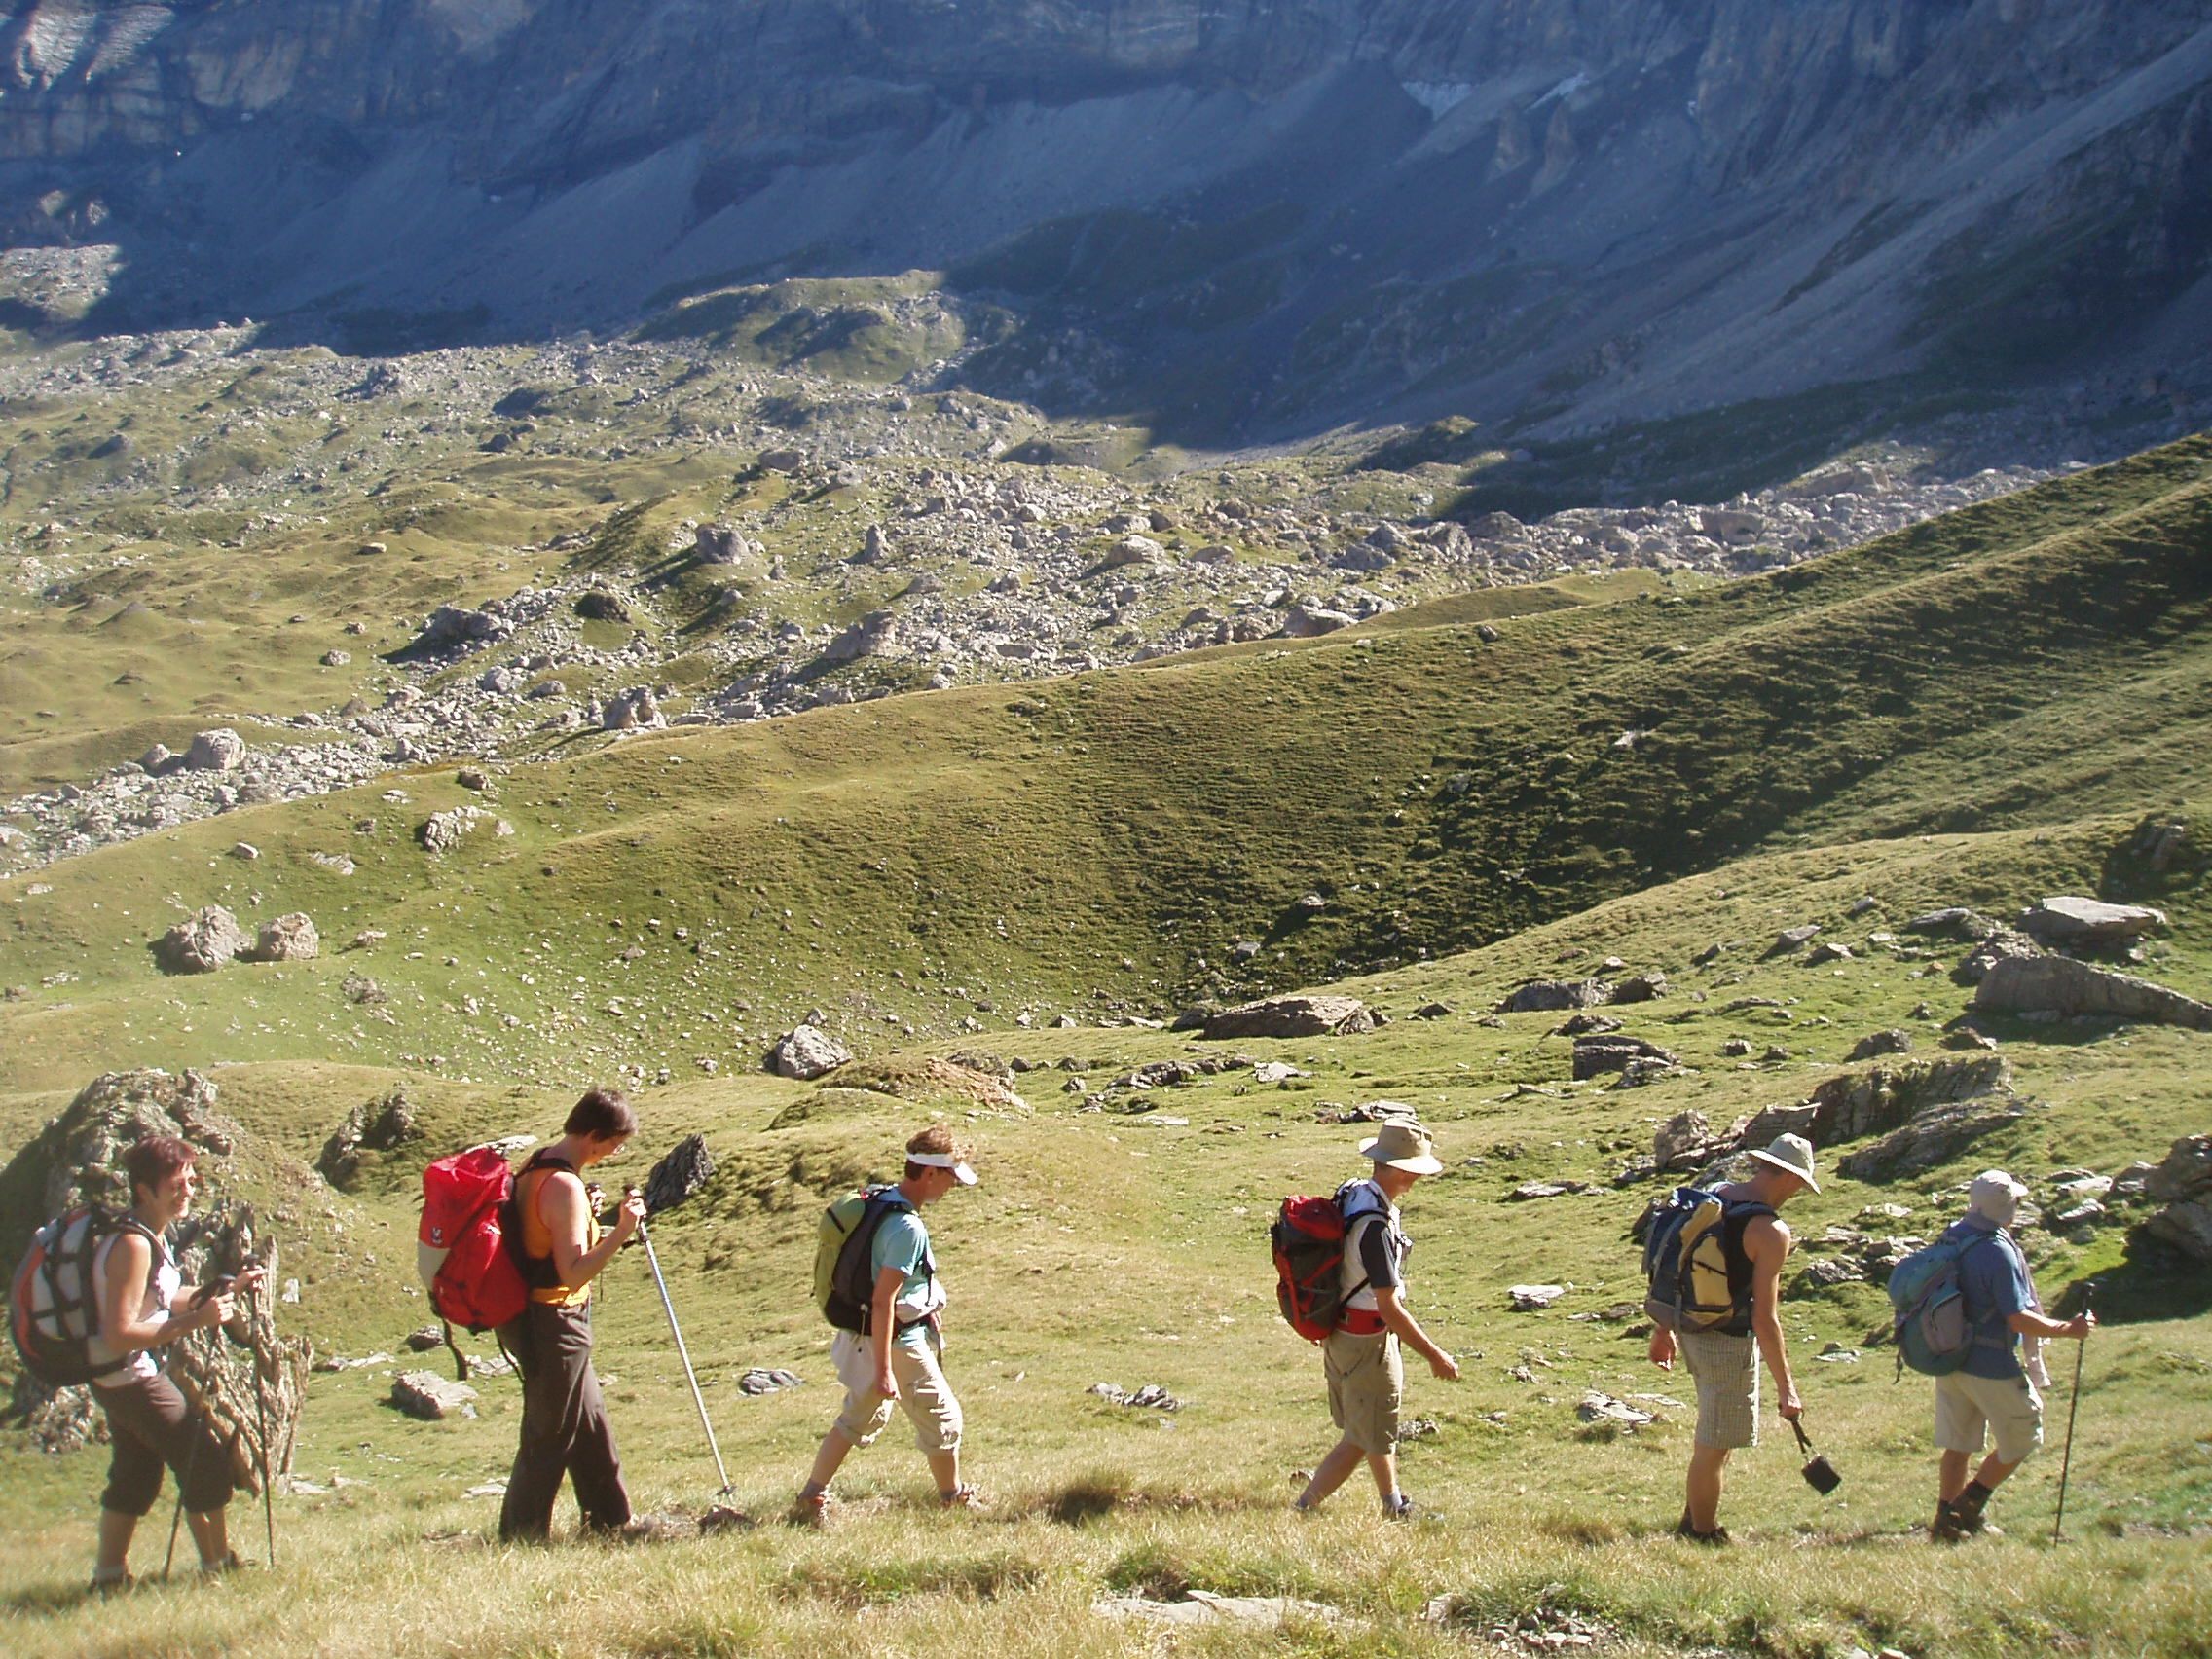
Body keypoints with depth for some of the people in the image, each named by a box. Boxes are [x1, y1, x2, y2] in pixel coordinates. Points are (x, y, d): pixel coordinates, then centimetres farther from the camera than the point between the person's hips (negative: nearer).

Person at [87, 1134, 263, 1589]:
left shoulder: (153, 1237, 5)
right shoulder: (133, 1245, -25)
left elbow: (160, 1301, 19)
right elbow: (120, 1334, -29)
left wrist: (226, 1290, 8)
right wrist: (194, 1321, -30)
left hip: (124, 1376, 10)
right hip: (128, 1376, -10)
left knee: (134, 1476, 20)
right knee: (207, 1461, -1)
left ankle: (109, 1574, 28)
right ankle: (219, 1564, 11)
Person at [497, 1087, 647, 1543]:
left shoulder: (536, 1169, 8)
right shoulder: (565, 1187, -22)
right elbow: (573, 1274, -28)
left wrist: (587, 1218, 13)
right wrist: (620, 1232, -33)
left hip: (532, 1318, 10)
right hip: (556, 1326, -10)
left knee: (592, 1426, 19)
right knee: (548, 1439, 1)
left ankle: (612, 1520, 30)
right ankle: (520, 1539, 9)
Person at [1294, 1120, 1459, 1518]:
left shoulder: (1352, 1193, -1)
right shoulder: (1375, 1226, -30)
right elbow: (1390, 1308, -27)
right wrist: (1435, 1356, -18)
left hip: (1339, 1331, 10)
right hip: (1366, 1343, -10)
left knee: (1382, 1428, 24)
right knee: (1363, 1439, 4)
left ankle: (1395, 1508, 40)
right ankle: (1303, 1509, 7)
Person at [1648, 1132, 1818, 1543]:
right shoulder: (1770, 1232, -19)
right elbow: (1765, 1318, -20)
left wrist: (1663, 1329, 21)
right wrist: (1786, 1387, -14)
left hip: (1692, 1331, 8)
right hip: (1728, 1343, -8)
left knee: (1715, 1436, 25)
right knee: (1715, 1445, 5)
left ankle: (1694, 1520, 33)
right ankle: (1702, 1536, 17)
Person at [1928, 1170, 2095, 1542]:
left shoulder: (1951, 1238, 2)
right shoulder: (1998, 1251, -23)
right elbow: (2019, 1319, -22)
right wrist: (2069, 1329, -11)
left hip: (1949, 1359, 8)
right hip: (1991, 1366, -8)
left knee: (1958, 1443, 17)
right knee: (2022, 1438, 11)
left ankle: (1947, 1519, 20)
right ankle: (1970, 1504, 10)